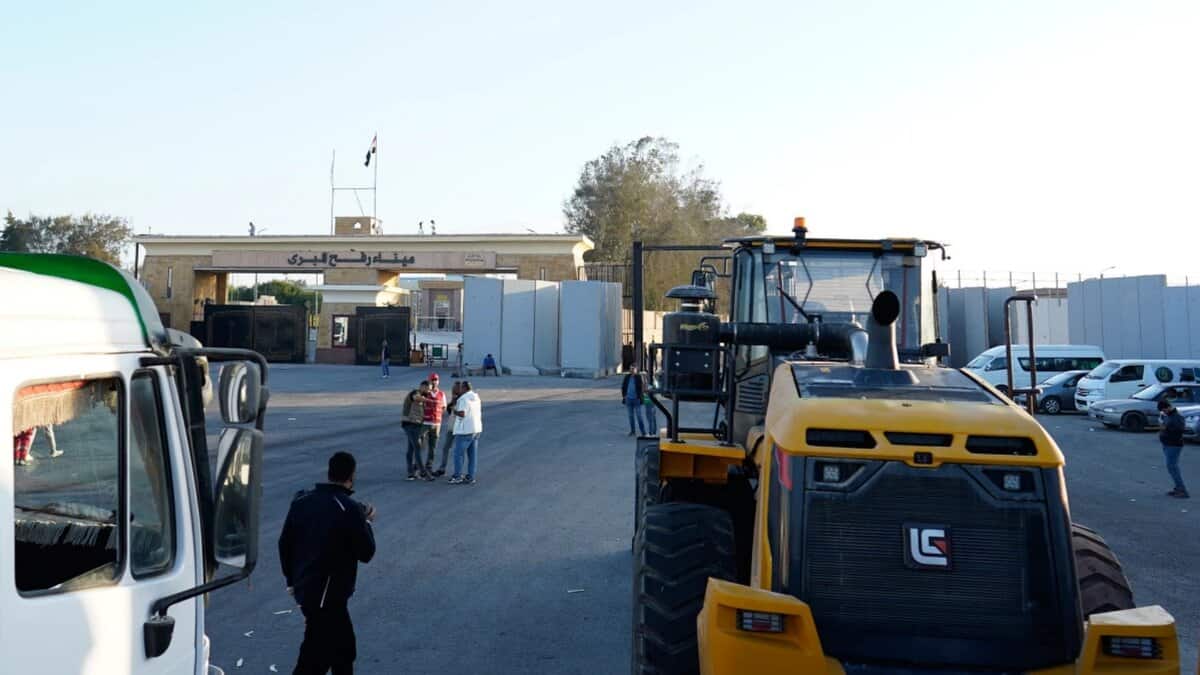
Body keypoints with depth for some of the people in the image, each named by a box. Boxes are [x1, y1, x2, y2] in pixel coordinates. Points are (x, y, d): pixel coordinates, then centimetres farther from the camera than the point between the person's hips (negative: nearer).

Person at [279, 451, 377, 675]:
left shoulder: (302, 500, 2)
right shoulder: (349, 509, -18)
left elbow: (284, 544, 9)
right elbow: (366, 553, -11)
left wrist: (292, 579, 21)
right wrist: (366, 523, 5)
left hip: (304, 590, 8)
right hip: (328, 597, -8)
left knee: (344, 648, 23)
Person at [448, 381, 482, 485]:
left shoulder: (463, 399, -14)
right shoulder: (476, 397, 12)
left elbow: (462, 413, -22)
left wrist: (455, 411, -6)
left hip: (465, 430, -8)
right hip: (476, 429, 8)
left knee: (458, 453, 0)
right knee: (472, 455, 9)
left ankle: (458, 477, 0)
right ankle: (470, 477, 10)